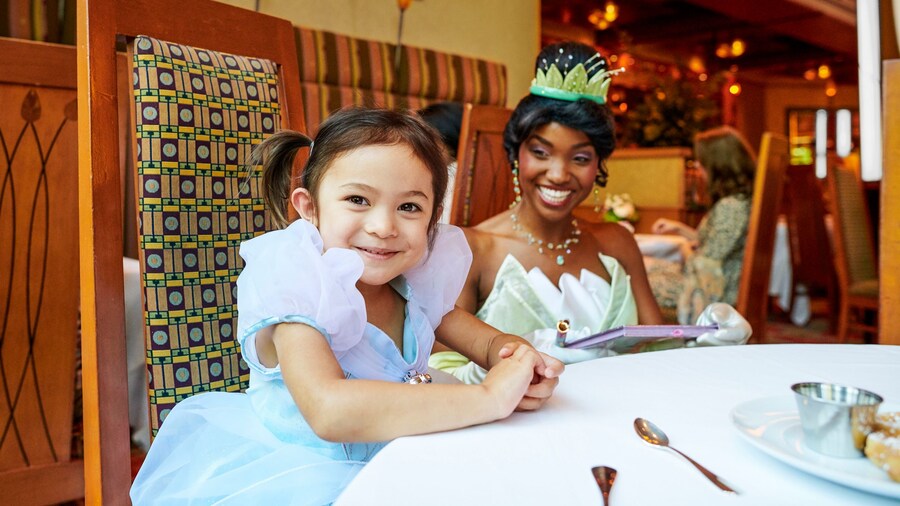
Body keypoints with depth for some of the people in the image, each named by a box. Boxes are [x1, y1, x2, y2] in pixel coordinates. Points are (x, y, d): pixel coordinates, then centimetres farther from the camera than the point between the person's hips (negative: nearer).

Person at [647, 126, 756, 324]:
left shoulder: (729, 207, -27)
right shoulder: (742, 198, 4)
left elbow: (703, 266, -25)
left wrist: (687, 252, -5)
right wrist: (678, 228, 13)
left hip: (717, 291, -10)